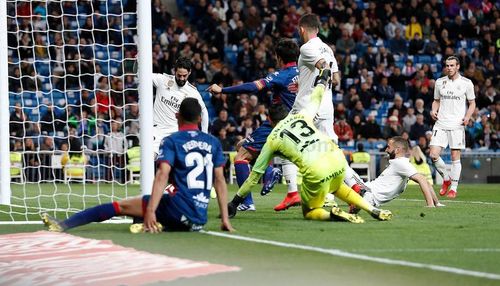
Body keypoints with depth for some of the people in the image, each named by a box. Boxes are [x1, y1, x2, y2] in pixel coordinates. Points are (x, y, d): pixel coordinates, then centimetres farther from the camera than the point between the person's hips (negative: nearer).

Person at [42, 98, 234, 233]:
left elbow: (162, 176, -13)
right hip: (200, 219, 5)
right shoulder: (213, 142, 14)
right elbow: (220, 180, 11)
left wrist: (150, 211, -21)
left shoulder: (171, 141, 1)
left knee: (120, 206, -1)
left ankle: (62, 225, -8)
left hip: (180, 207, -5)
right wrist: (225, 219, 12)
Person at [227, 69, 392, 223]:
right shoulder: (302, 115, 22)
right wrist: (323, 80, 65)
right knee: (336, 187, 39)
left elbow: (255, 175, 17)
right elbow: (315, 99, 43)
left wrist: (234, 202, 25)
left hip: (315, 170, -5)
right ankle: (373, 210, 24)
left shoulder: (272, 140, 15)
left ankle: (332, 214, -14)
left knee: (309, 212, 19)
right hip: (337, 159, 5)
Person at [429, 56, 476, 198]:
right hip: (441, 124, 3)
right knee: (433, 155, -9)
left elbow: (472, 103, 7)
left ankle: (453, 188, 10)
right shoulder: (440, 82, 9)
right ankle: (446, 178, 15)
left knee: (455, 157, -2)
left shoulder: (466, 83, 0)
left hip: (457, 125, -3)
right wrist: (434, 110, -1)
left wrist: (468, 116, -10)